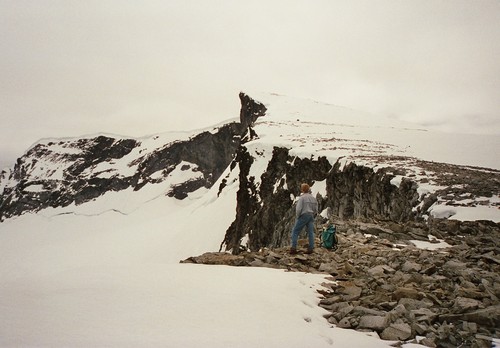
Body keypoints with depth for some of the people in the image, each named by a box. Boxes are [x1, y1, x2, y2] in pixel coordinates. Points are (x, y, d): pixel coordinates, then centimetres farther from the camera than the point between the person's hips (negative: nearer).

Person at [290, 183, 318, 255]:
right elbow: (316, 210, 12)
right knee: (311, 232, 5)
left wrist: (297, 217, -3)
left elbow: (298, 209, -17)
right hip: (311, 217, 6)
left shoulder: (302, 197, -10)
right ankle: (311, 248, 0)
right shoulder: (313, 198, 10)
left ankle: (293, 248, -7)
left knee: (295, 232, 1)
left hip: (303, 216, -6)